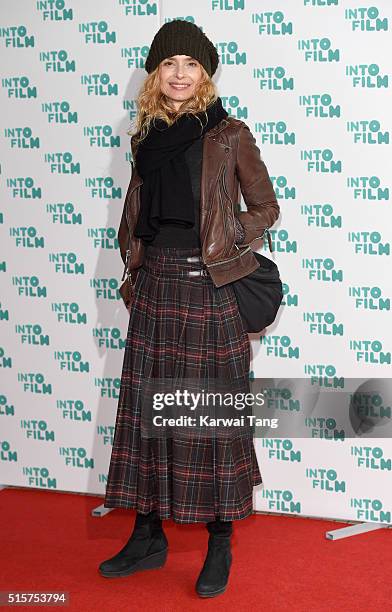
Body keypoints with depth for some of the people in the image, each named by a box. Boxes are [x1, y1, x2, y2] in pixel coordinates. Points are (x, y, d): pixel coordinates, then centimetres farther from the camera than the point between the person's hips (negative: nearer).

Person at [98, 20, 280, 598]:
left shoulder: (230, 134, -3)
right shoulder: (146, 136, 11)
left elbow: (265, 207, 0)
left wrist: (224, 243, -11)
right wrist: (136, 267, 11)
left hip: (208, 285, -5)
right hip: (155, 283, 5)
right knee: (146, 408, 9)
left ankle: (220, 544, 14)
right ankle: (148, 535, 22)